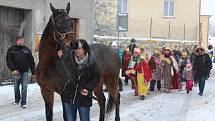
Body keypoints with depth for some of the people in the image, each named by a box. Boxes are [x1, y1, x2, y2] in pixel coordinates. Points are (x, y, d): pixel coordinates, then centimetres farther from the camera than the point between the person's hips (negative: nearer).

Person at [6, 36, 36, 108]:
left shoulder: (27, 50, 6)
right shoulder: (11, 49, 1)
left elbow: (31, 61, 7)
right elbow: (9, 60, -6)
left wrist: (33, 72, 5)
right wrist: (12, 69, -19)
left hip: (25, 71, 0)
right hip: (16, 72, 0)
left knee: (24, 87, -6)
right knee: (16, 87, 13)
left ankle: (23, 102, -2)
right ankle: (17, 100, 33)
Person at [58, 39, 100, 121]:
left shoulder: (91, 62, -8)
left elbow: (95, 78, -5)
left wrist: (88, 88, -21)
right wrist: (60, 55, -6)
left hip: (84, 98, -3)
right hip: (68, 97, 3)